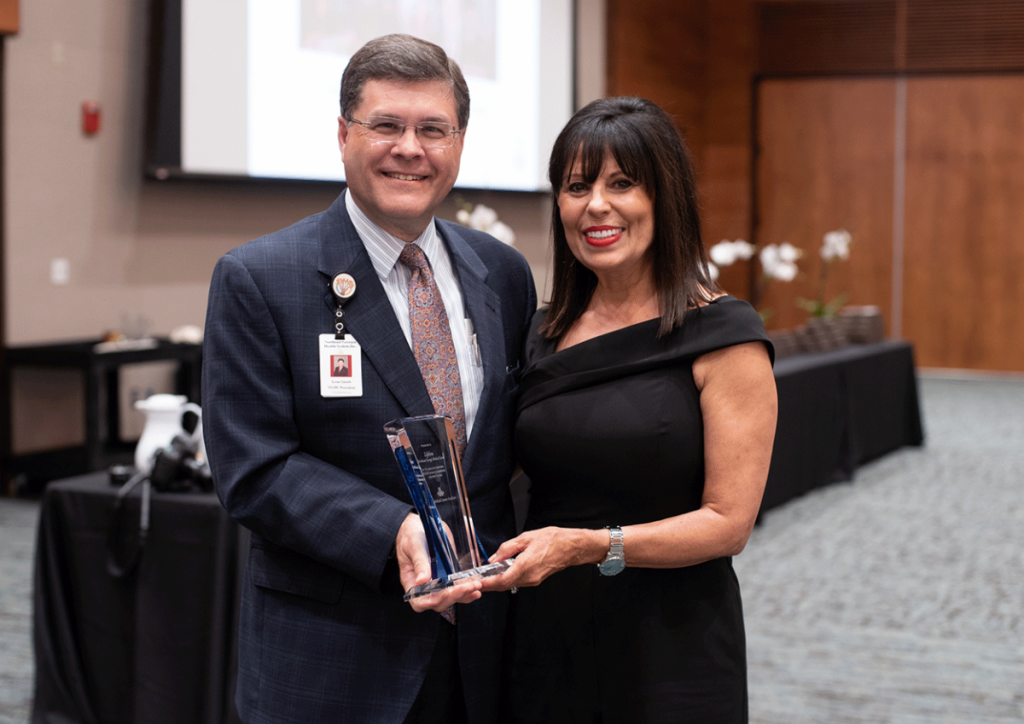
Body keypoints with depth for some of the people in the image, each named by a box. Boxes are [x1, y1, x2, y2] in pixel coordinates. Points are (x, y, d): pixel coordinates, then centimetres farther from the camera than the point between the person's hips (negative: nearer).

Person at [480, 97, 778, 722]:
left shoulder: (723, 336, -9)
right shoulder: (544, 336, 7)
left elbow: (728, 521, -12)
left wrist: (590, 545, -23)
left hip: (672, 655, -4)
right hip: (544, 641, 5)